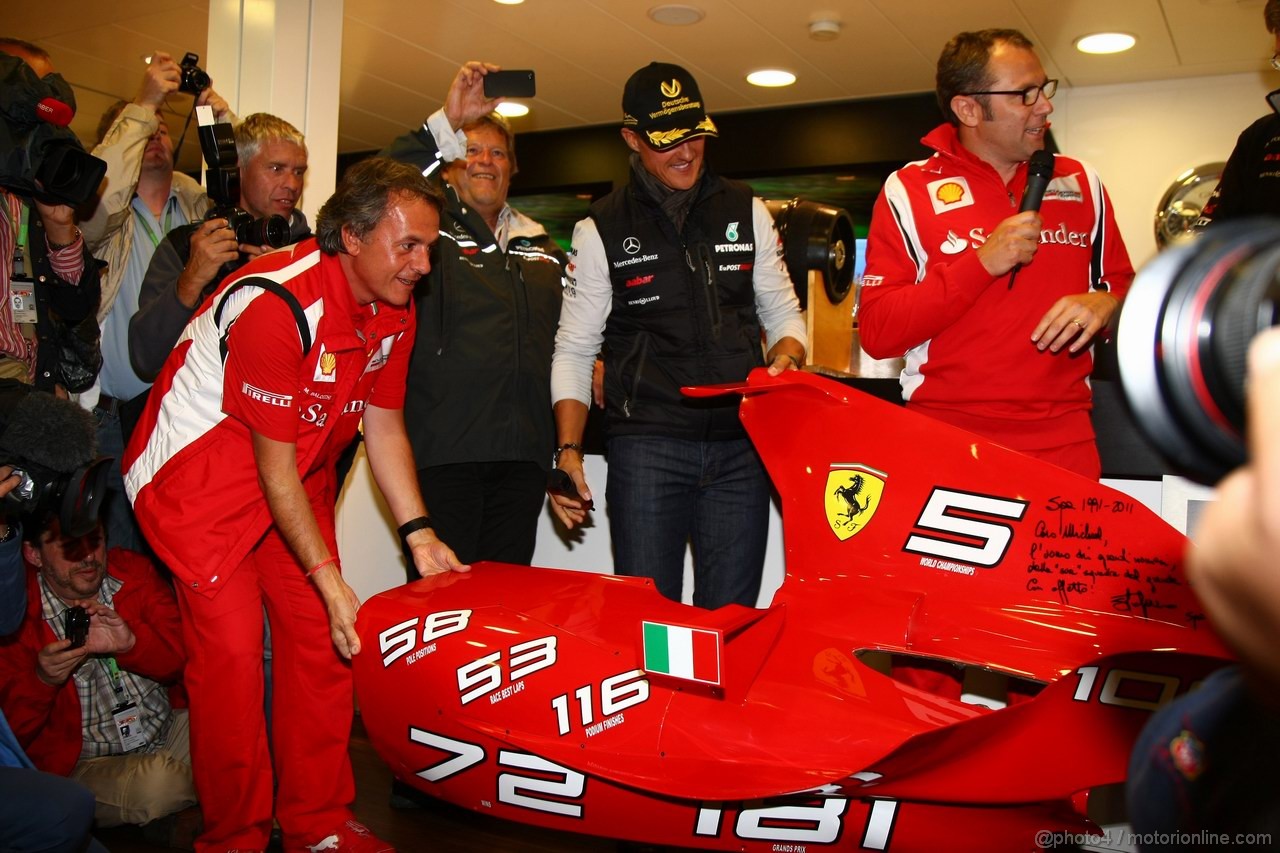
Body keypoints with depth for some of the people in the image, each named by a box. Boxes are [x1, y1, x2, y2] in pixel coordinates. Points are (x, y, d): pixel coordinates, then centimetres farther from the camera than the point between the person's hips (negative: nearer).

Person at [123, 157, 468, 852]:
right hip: (201, 474, -7)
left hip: (298, 474, 7)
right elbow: (274, 465, -23)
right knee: (230, 648, -10)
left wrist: (418, 533, -2)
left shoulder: (394, 308, -4)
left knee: (319, 639, 4)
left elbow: (382, 424, 6)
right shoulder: (277, 302, -28)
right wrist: (328, 578, -19)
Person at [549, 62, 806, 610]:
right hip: (647, 446, -2)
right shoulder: (601, 231, 5)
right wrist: (568, 449, -5)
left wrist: (785, 355, -4)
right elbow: (574, 350, 5)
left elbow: (782, 312, 19)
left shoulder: (746, 211, 12)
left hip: (739, 444, 2)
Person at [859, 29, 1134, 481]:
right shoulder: (909, 189, 2)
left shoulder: (1080, 182, 14)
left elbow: (1126, 287, 20)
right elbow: (876, 332, -6)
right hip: (945, 441, -3)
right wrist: (983, 263, -13)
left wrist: (1106, 304, -4)